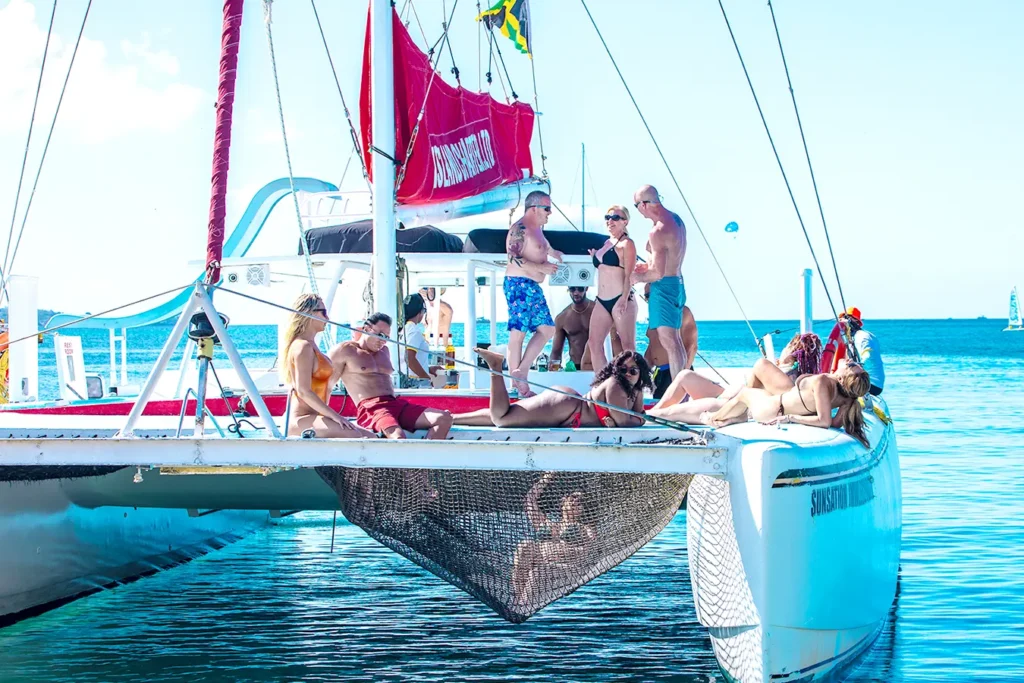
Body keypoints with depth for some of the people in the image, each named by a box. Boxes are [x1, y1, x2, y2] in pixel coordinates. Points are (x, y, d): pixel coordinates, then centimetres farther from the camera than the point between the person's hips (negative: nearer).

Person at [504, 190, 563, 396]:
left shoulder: (537, 229, 17)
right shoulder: (520, 228, -14)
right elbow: (513, 258, -24)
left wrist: (551, 252, 33)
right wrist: (541, 267, -25)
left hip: (533, 287, 10)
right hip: (519, 285, -10)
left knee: (547, 329, 7)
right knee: (518, 331, -9)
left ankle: (521, 371, 8)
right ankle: (519, 384, -8)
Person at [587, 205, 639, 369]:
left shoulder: (626, 244, -3)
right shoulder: (605, 244, 19)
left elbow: (629, 274, -11)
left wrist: (625, 298, -20)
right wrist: (594, 255, 18)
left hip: (620, 300, -8)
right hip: (602, 302, 8)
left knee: (628, 346, -5)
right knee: (594, 344, 2)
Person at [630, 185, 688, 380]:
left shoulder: (658, 232, -22)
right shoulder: (676, 220, 9)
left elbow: (658, 272, -25)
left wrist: (638, 278, -8)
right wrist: (648, 266, 20)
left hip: (664, 286, -10)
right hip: (677, 282, 10)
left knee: (669, 341, -11)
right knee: (675, 340, 16)